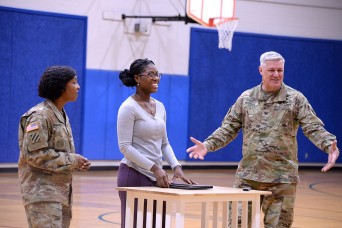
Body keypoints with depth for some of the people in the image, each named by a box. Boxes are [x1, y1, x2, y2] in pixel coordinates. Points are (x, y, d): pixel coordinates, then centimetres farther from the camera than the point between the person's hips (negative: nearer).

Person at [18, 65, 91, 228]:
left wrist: (77, 163, 1)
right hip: (42, 192, -9)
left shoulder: (62, 115, 15)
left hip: (61, 190, 9)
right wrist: (72, 160, -15)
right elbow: (35, 154, -20)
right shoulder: (40, 116, -14)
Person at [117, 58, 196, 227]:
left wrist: (176, 167, 0)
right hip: (134, 175, -7)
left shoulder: (159, 107, 12)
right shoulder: (129, 107, -11)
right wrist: (154, 167, -21)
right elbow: (125, 147, -16)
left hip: (156, 177, 7)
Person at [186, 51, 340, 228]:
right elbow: (229, 128, 9)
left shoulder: (296, 99, 0)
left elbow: (314, 128, -7)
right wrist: (207, 145, -6)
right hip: (248, 175, 2)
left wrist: (329, 145, -26)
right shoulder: (246, 98, 8)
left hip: (282, 178, -2)